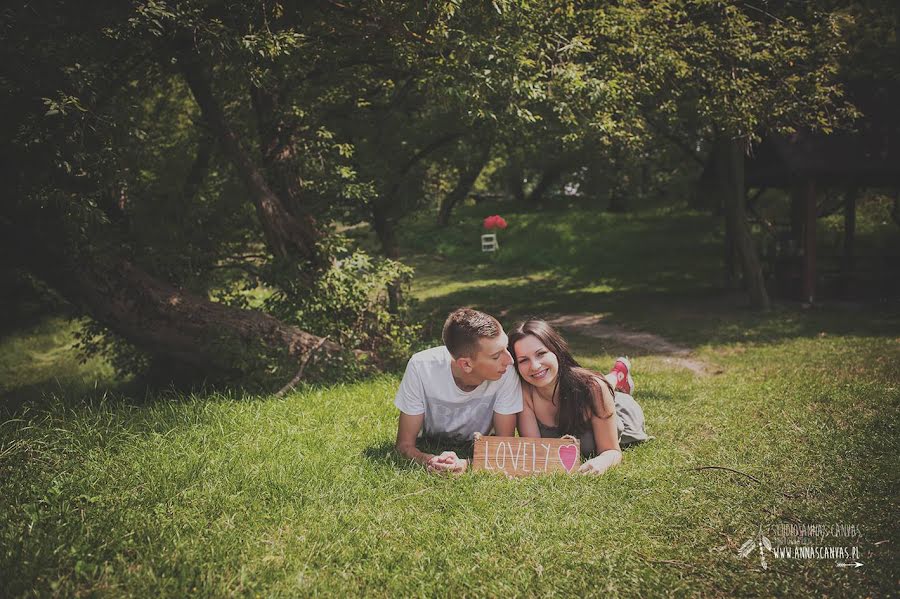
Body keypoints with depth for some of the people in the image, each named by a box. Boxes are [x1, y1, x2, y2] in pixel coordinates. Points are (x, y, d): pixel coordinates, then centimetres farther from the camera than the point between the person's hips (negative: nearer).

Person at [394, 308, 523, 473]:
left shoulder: (506, 372, -26)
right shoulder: (421, 367, -27)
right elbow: (405, 445, -20)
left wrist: (466, 464, -39)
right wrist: (429, 460, -42)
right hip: (430, 450, 0)